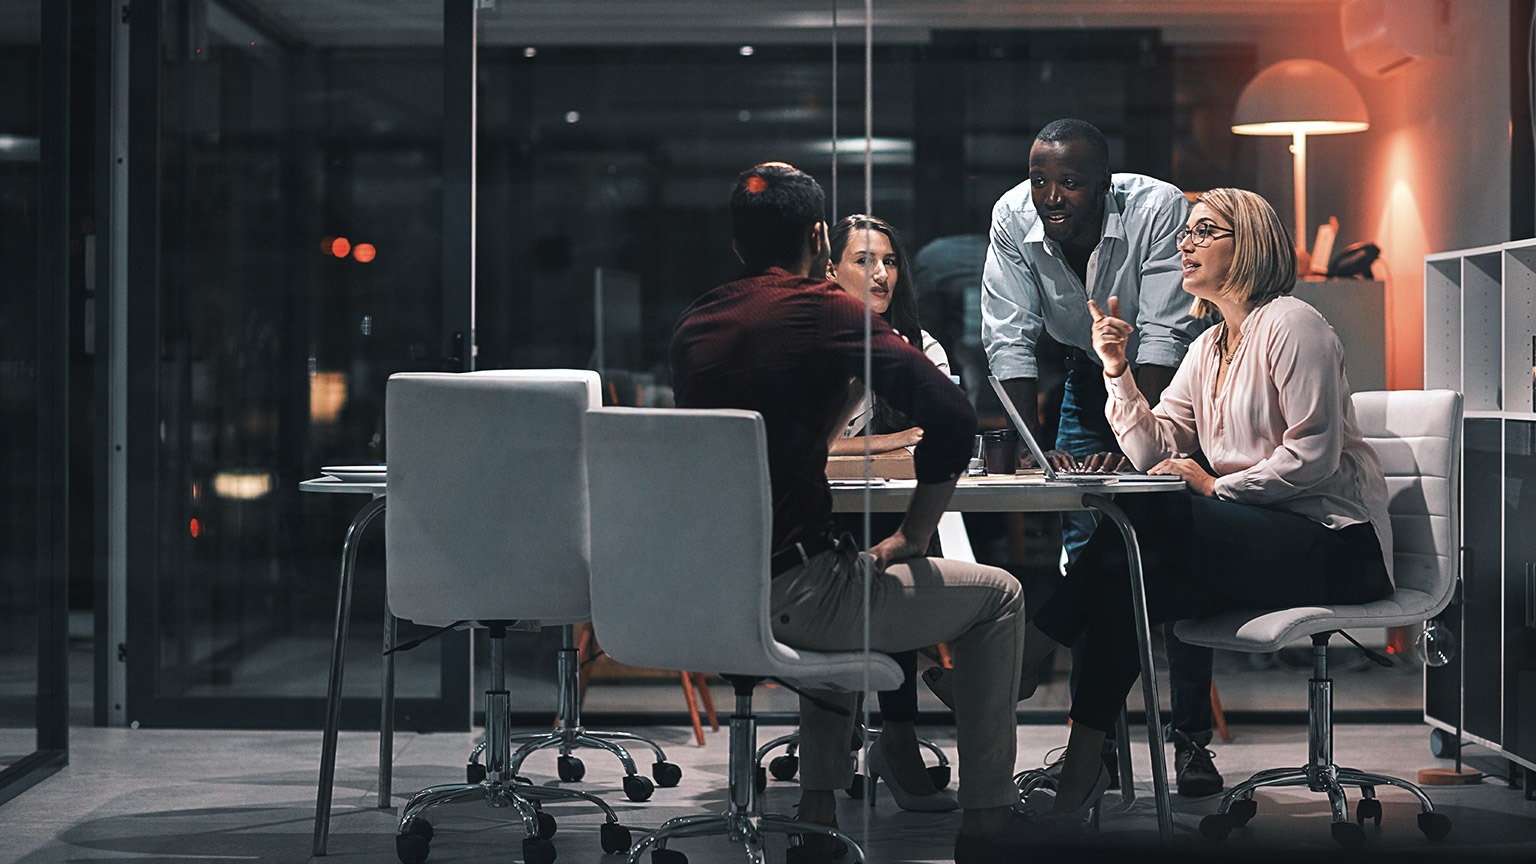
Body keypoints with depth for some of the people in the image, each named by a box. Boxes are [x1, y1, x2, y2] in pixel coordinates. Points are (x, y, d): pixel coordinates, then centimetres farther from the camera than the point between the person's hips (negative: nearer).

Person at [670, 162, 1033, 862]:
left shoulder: (694, 324, 12)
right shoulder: (827, 310, -7)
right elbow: (952, 417, -15)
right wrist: (909, 539, -5)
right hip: (787, 595, -7)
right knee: (998, 596, 12)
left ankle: (817, 804, 34)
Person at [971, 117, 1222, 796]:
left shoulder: (1159, 210, -30)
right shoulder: (1012, 218, -20)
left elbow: (1164, 337, -32)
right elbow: (1009, 342, -18)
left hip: (1172, 381, -3)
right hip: (1091, 376, 4)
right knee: (1083, 553, -3)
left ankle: (1191, 739, -6)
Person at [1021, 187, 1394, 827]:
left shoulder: (1289, 325, -7)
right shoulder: (1207, 348, 18)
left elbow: (1314, 455, -16)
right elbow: (1153, 451, 9)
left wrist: (1216, 486, -18)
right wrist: (1117, 368, -1)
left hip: (1336, 543, -8)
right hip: (1262, 541, 8)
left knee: (1141, 519, -25)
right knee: (1128, 577, -17)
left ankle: (1029, 651, -15)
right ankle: (1083, 768, -19)